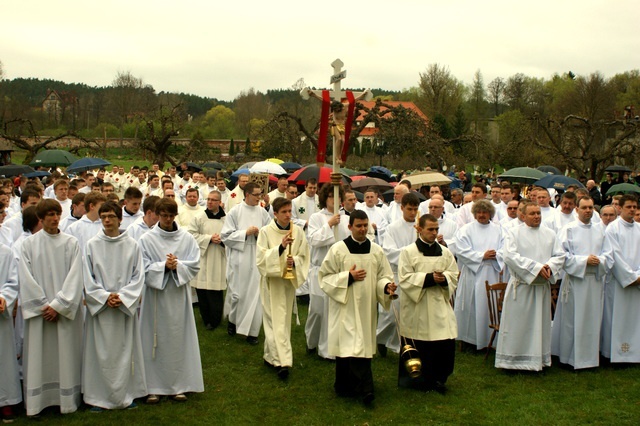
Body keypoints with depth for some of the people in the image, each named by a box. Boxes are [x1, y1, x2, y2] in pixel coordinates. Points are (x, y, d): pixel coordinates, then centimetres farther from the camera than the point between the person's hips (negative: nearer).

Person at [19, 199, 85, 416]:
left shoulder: (71, 243, 2)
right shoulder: (29, 244, 3)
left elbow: (75, 278, -3)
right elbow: (26, 278, -2)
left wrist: (59, 306, -10)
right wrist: (43, 305, -9)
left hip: (65, 311, 0)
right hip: (38, 311, 0)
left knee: (66, 355, 2)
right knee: (38, 355, 2)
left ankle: (67, 400, 11)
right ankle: (37, 401, 11)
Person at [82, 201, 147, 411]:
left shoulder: (132, 245, 1)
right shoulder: (92, 245, 1)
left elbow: (138, 276, 1)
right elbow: (88, 278, 0)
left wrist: (122, 297, -12)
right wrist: (105, 297, -12)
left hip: (126, 307, 0)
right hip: (99, 307, 0)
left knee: (125, 351, 6)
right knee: (101, 352, 2)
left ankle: (126, 394, 16)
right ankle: (100, 396, 12)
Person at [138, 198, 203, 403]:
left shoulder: (187, 238, 4)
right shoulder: (146, 239, 0)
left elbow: (195, 265, 0)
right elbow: (145, 269, -6)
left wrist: (177, 265, -16)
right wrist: (164, 265, -19)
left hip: (179, 295, 2)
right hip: (156, 295, -1)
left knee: (179, 339, 5)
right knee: (155, 339, 2)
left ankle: (178, 385, 15)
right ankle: (154, 387, 10)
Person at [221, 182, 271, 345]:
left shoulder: (262, 212, 5)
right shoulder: (235, 212, -2)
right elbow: (226, 235, -4)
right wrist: (246, 232, -12)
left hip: (257, 257, 2)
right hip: (239, 258, -2)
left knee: (255, 294, 1)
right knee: (238, 293, 5)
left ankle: (252, 331, 10)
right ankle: (233, 320, 33)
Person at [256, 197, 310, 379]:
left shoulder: (298, 231, 0)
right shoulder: (266, 232, -8)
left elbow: (304, 256, 5)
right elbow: (261, 258, -14)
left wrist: (294, 261, -17)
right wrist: (280, 247, -26)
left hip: (290, 280, 4)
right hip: (272, 280, -4)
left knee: (284, 319, 13)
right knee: (277, 320, -7)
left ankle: (271, 355, 30)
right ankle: (282, 360, -9)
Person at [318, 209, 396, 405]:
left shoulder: (376, 250, 6)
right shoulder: (338, 249, -4)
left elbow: (384, 275, 8)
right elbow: (325, 277, -3)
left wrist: (387, 286, -14)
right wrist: (348, 277, -13)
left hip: (367, 307, 4)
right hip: (345, 307, -3)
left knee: (363, 346, 7)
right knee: (348, 346, -7)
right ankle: (364, 389, 2)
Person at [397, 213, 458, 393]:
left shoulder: (445, 252, 9)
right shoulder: (408, 252, -3)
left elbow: (454, 275, 9)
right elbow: (404, 279, -10)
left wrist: (443, 278, -14)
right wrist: (429, 278, -18)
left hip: (440, 306, 4)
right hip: (416, 309, -4)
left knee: (446, 345, -1)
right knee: (417, 348, 2)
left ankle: (437, 378, 19)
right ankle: (413, 380, 21)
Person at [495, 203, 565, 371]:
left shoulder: (550, 234, 13)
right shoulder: (514, 233, -1)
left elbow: (560, 255, 8)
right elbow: (509, 255, -14)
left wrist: (549, 266, -15)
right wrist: (536, 267, -18)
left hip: (542, 286, 4)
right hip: (520, 285, -4)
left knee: (540, 323, 9)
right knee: (517, 323, 0)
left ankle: (538, 359, 17)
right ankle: (513, 359, 8)